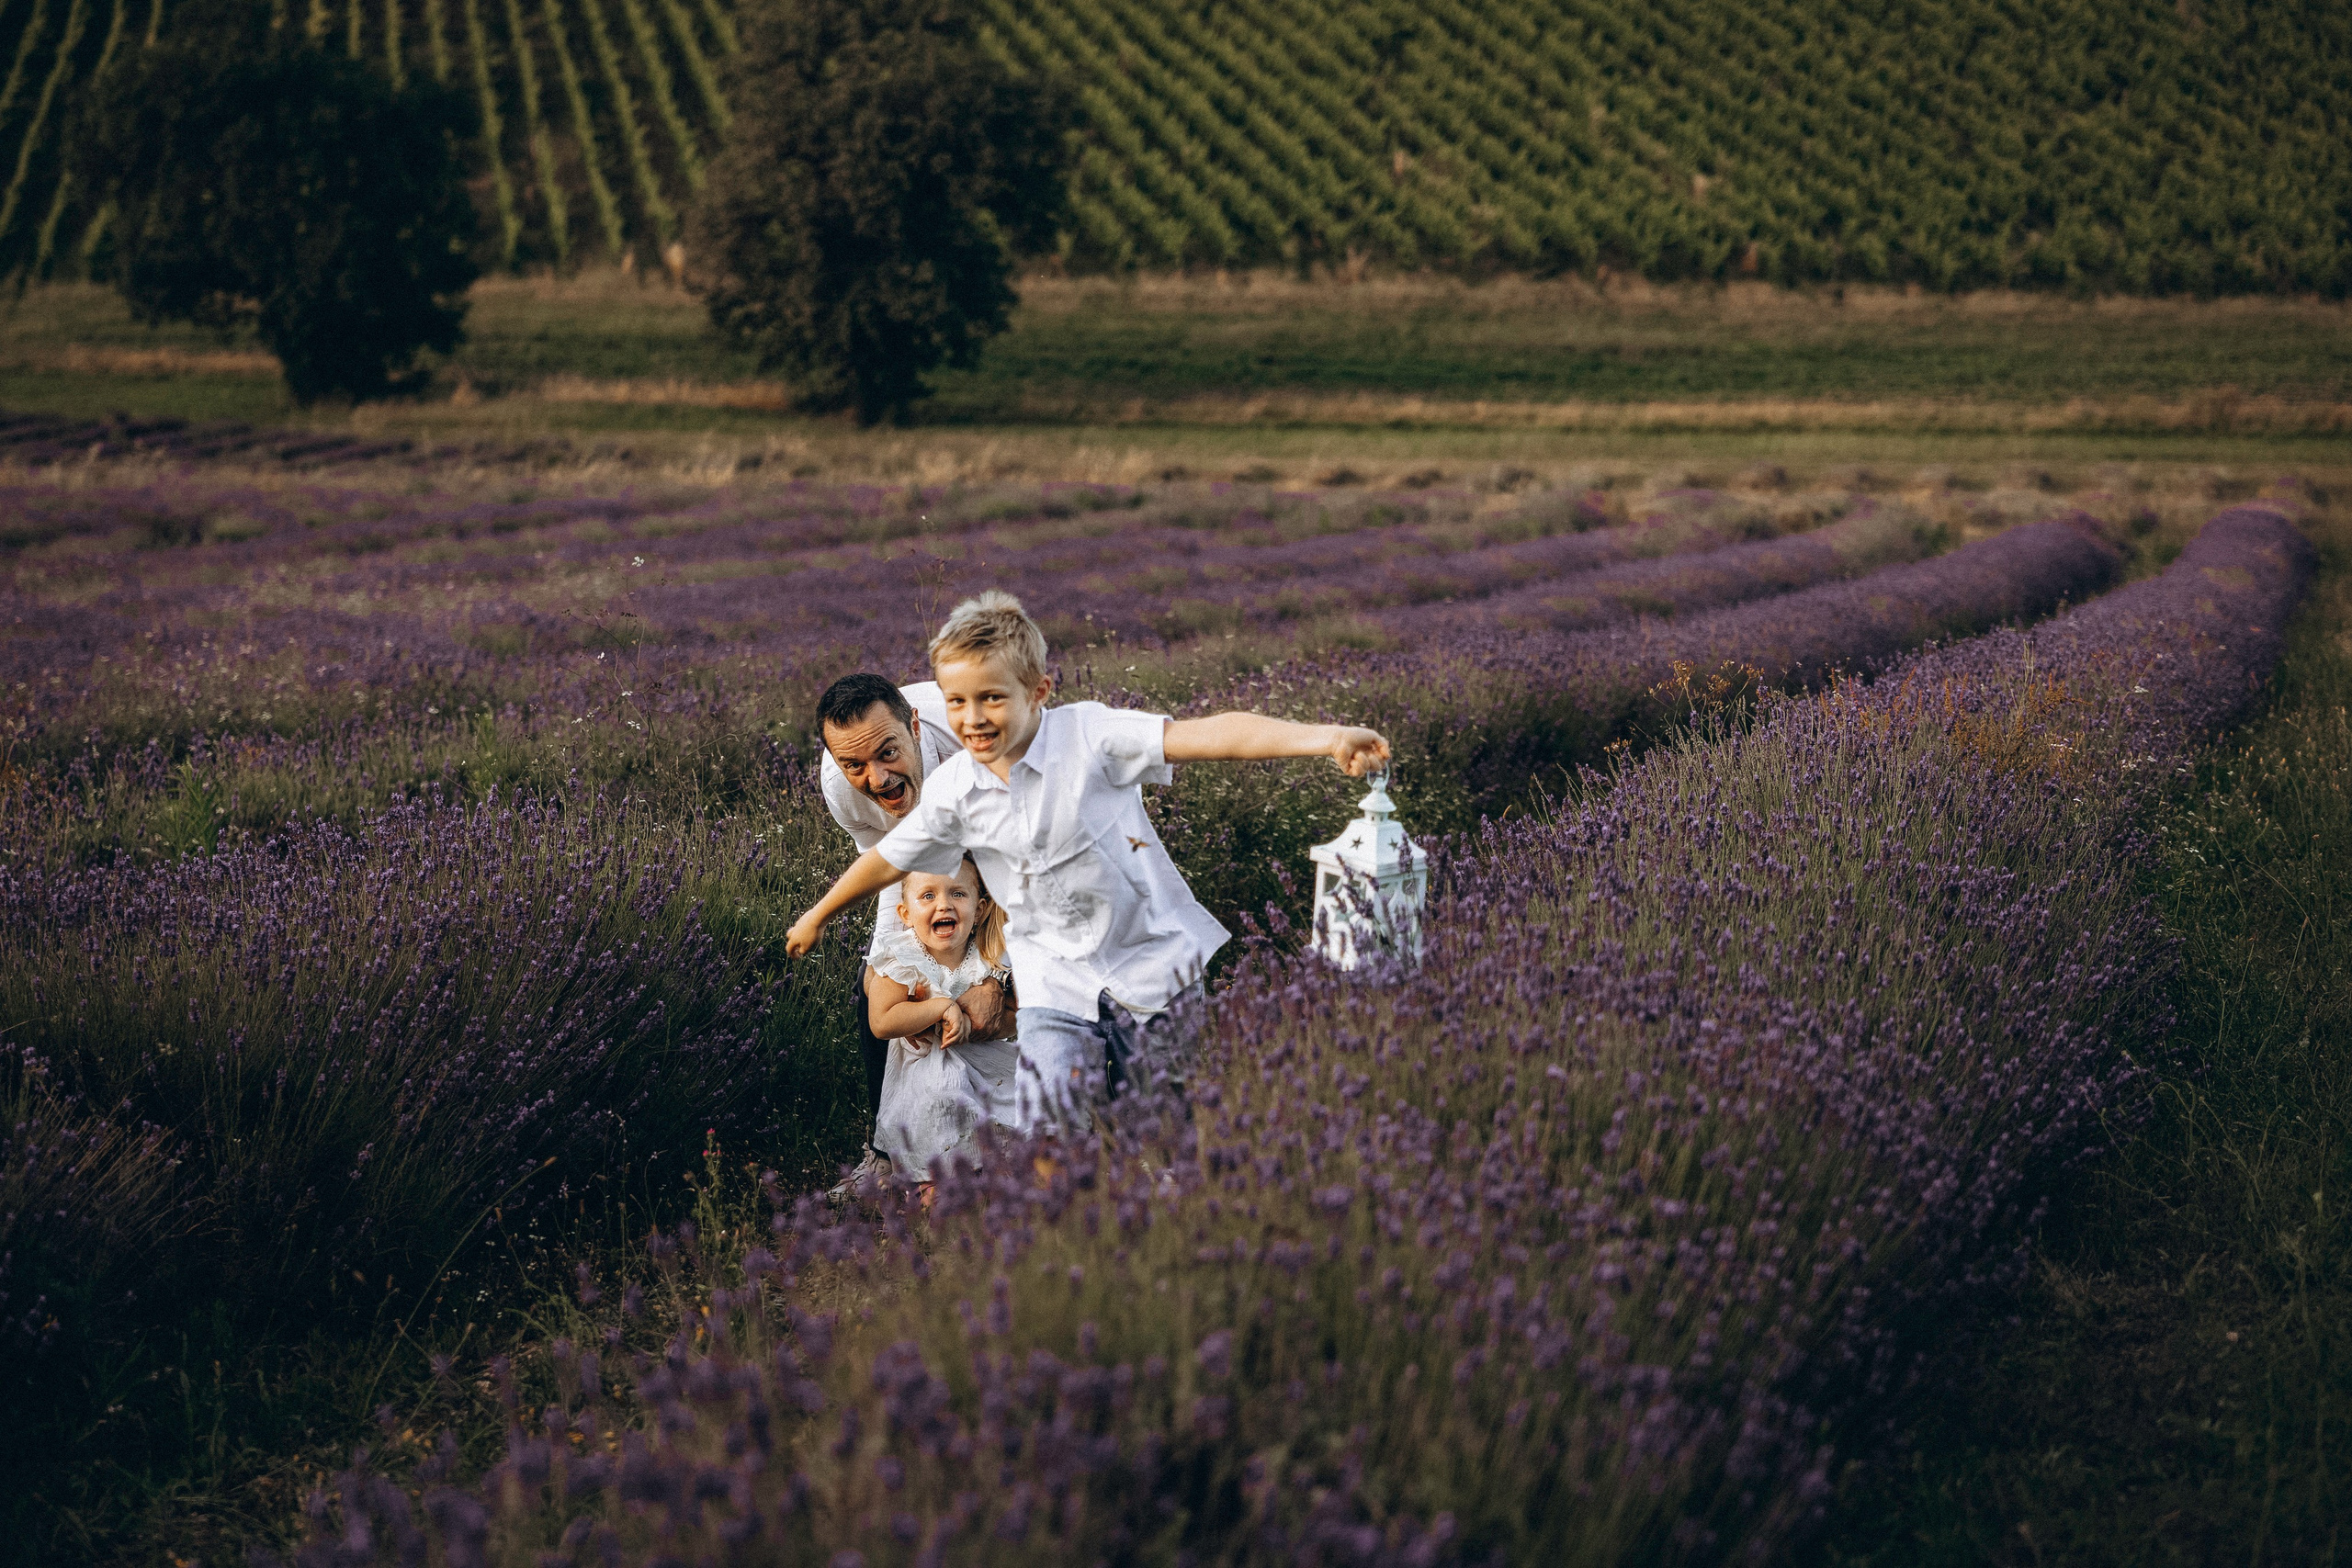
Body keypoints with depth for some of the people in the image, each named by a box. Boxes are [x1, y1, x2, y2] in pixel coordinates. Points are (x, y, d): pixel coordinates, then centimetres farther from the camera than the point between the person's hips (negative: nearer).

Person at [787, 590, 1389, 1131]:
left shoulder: (1089, 735, -17)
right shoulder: (952, 791, -4)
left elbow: (1202, 735, -29)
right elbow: (889, 858, 14)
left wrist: (1323, 737, -41)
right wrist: (819, 915, 29)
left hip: (1152, 960, -2)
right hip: (1055, 984, 2)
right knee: (1044, 1137, -12)